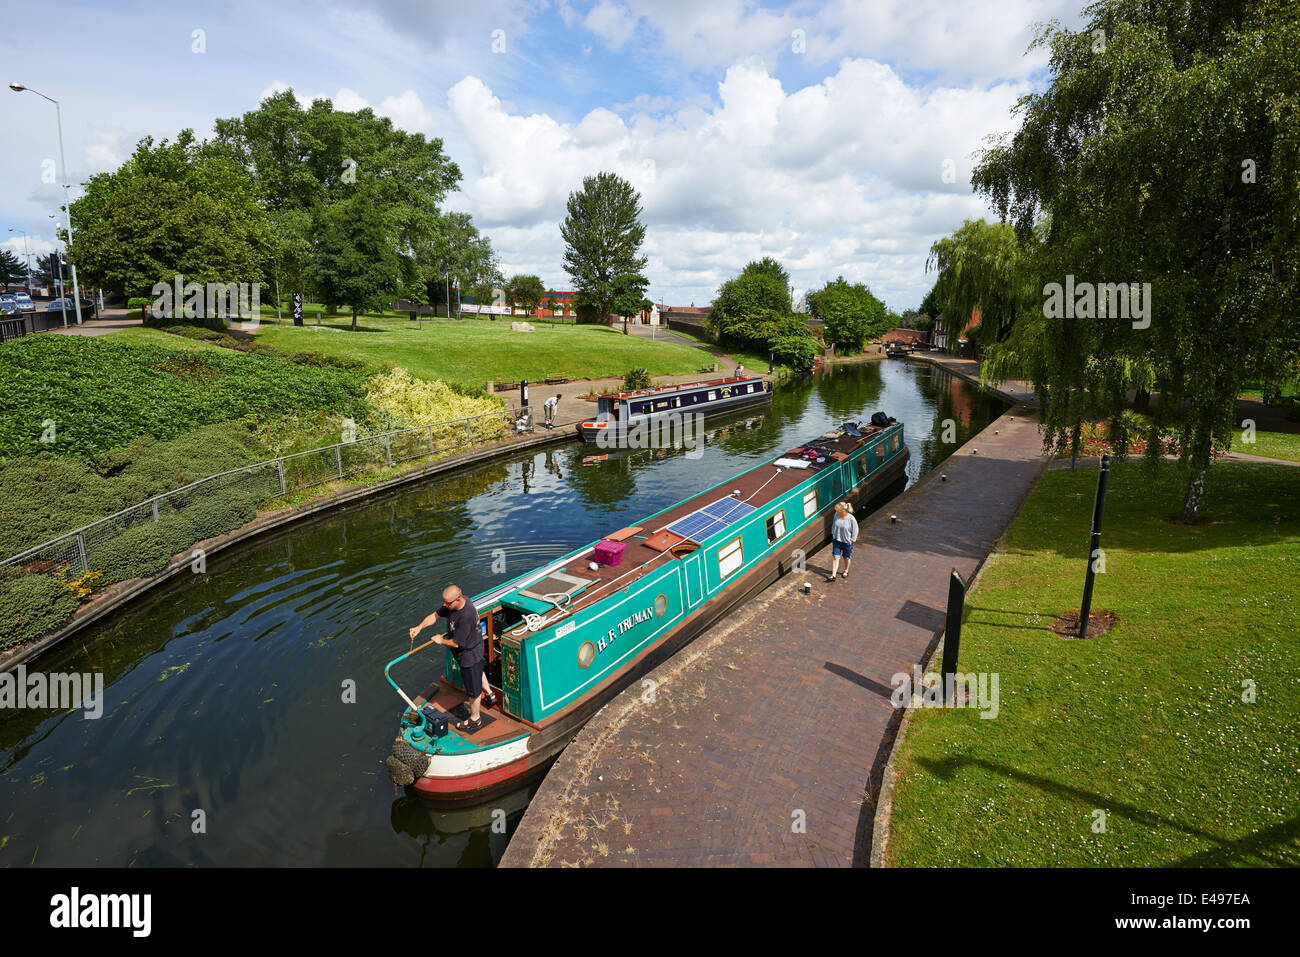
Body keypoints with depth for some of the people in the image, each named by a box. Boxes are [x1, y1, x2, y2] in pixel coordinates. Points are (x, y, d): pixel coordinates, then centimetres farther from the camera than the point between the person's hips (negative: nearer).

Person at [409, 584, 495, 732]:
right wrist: (419, 627, -14)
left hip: (469, 655, -9)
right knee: (478, 671, 34)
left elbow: (456, 643, -31)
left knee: (473, 689, 12)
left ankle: (475, 719, 33)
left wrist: (441, 641, -12)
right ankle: (490, 696, 59)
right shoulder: (453, 603, -13)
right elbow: (436, 615, -1)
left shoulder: (466, 616, -40)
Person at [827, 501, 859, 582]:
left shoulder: (851, 519, -24)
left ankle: (846, 571, 43)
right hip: (837, 540, 3)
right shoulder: (836, 515, -12)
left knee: (847, 558, 18)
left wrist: (851, 540, -10)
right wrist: (833, 534, 9)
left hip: (847, 542, -3)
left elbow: (855, 531, -12)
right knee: (835, 557, 1)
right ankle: (833, 575, 5)